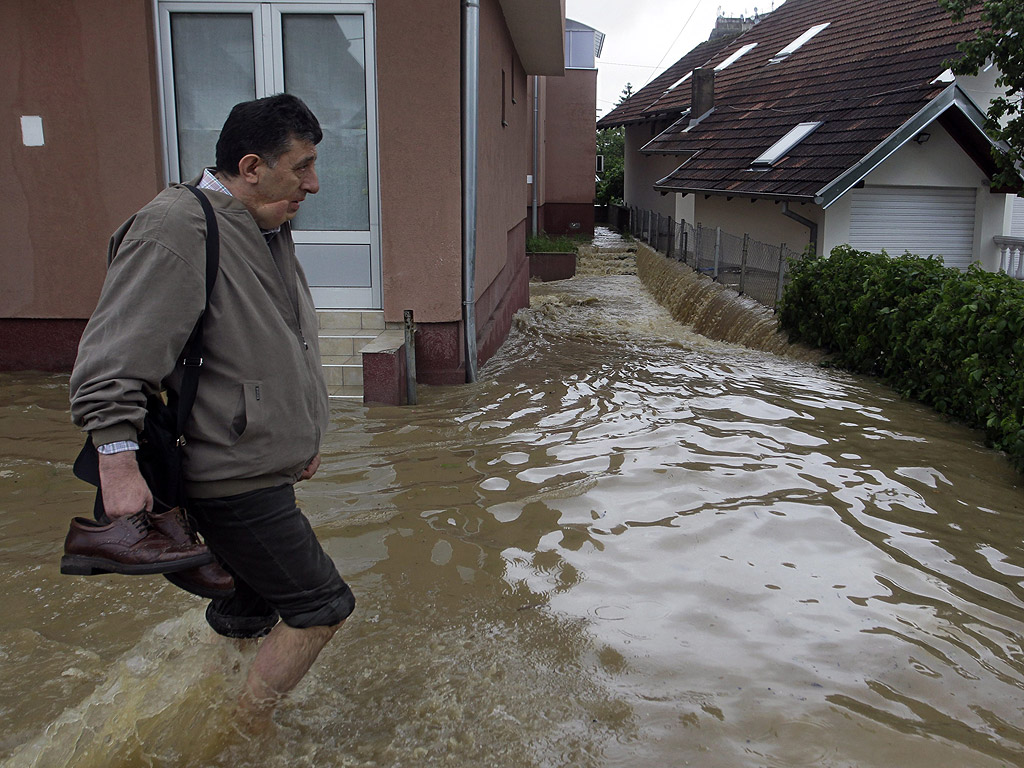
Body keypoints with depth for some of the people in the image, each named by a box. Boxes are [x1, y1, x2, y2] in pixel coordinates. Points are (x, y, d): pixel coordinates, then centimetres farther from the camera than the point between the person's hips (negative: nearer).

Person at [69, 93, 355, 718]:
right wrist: (119, 462, -29)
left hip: (263, 468, 10)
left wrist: (301, 435, 27)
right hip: (231, 476, -10)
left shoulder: (268, 232, 13)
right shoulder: (174, 231, -19)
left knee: (252, 608, 21)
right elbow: (113, 361, -22)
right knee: (320, 606, -2)